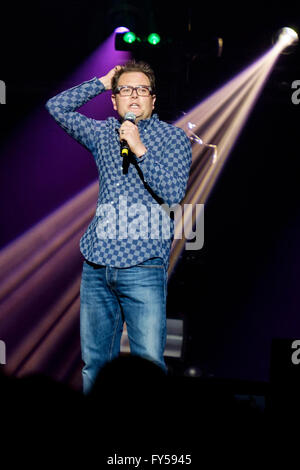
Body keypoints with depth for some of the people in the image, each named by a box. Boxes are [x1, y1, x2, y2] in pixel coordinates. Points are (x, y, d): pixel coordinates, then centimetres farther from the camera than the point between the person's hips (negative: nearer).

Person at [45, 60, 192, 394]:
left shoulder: (173, 138, 4)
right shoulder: (103, 133, 16)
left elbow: (173, 192, -8)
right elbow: (57, 107, 18)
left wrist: (139, 149, -14)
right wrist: (102, 82, 14)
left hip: (143, 268, -4)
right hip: (96, 266, 5)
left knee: (149, 366, -9)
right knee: (94, 363, 9)